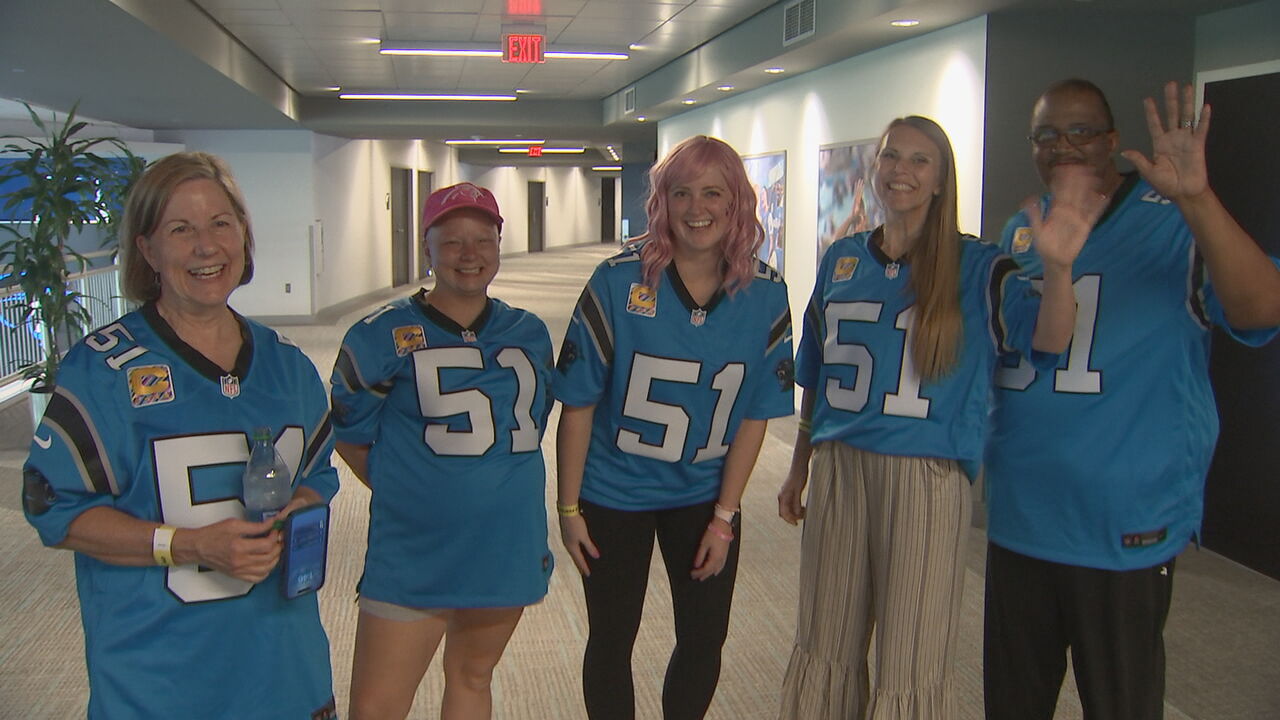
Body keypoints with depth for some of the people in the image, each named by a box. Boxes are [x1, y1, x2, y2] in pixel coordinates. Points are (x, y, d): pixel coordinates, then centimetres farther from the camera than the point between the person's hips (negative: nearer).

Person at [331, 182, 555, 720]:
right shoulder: (384, 336, -6)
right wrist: (410, 492, 1)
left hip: (508, 548, 4)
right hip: (412, 555, -3)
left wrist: (495, 480, 12)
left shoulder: (529, 334, 6)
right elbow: (350, 436, 2)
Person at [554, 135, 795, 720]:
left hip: (705, 495, 2)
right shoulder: (618, 281, -19)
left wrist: (724, 516, -5)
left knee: (705, 639, 12)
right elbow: (578, 403, -13)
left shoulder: (765, 294, -11)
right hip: (615, 494, -2)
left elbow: (754, 414, -4)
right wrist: (568, 508, -9)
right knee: (611, 641, 12)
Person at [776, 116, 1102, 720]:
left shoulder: (975, 266, -3)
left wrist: (1057, 267, -38)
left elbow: (1048, 337, -19)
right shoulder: (841, 260, 9)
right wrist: (799, 467, 18)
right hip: (838, 468, 4)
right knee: (826, 649, 15)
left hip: (927, 478, -4)